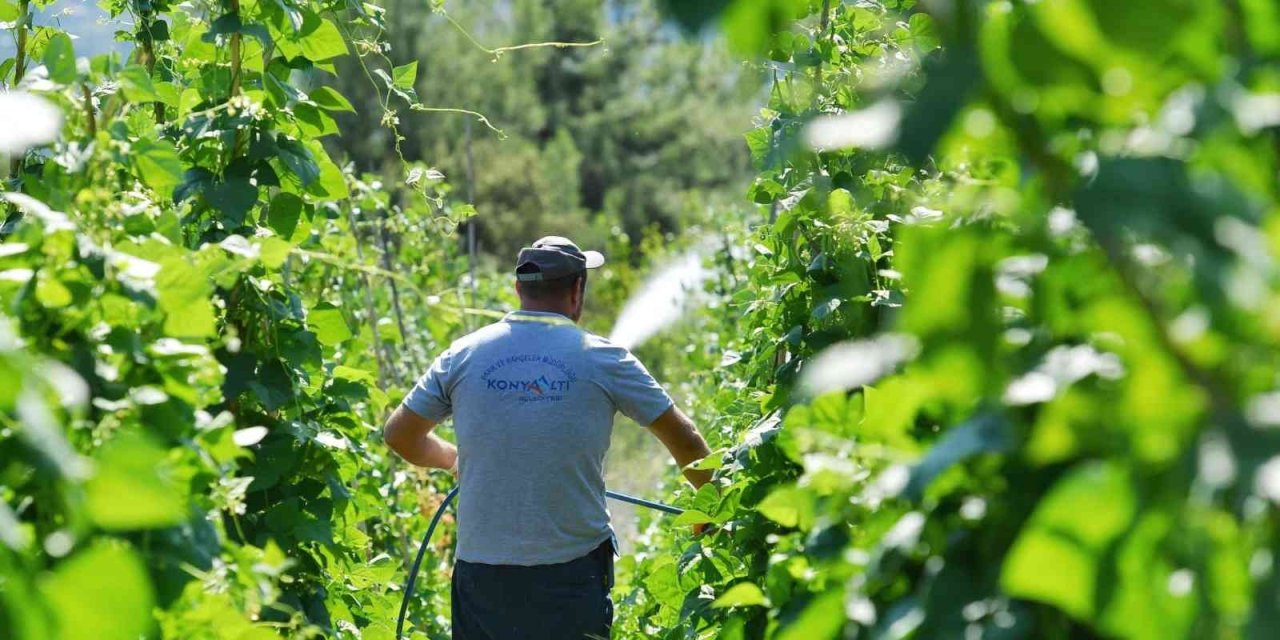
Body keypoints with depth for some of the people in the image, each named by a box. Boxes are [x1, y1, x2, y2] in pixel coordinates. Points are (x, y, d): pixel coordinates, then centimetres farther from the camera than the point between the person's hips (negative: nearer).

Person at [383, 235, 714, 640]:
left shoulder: (463, 355, 1)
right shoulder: (603, 359, -3)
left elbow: (398, 435, 10)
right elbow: (684, 439, 5)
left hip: (482, 569, 2)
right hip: (573, 572, -2)